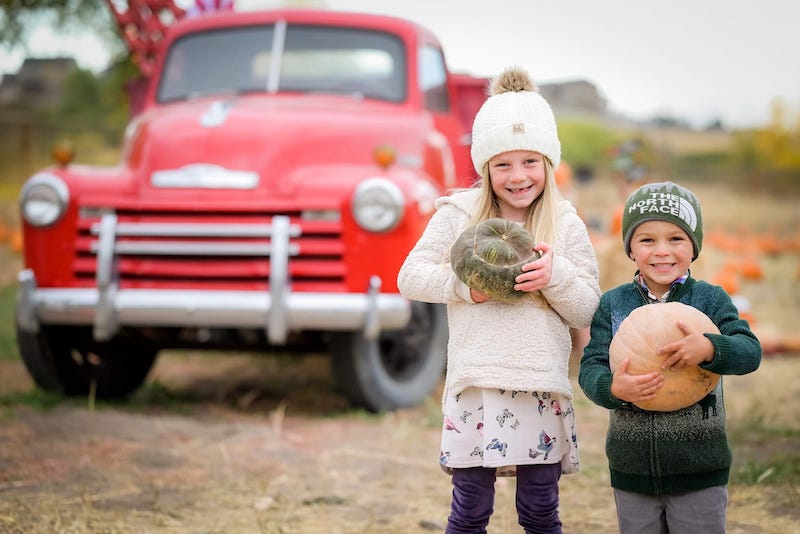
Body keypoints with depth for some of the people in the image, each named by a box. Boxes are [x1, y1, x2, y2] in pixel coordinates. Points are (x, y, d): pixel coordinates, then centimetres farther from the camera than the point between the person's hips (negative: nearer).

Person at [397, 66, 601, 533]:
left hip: (544, 387, 1)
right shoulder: (458, 214, 3)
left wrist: (555, 276, -14)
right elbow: (410, 277, 2)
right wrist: (463, 286, -13)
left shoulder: (566, 224, 6)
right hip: (477, 384, -1)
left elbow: (588, 311, 4)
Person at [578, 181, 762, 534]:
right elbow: (590, 368, -5)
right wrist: (613, 388, -28)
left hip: (699, 470, -1)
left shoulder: (711, 299, -3)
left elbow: (750, 351, -15)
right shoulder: (612, 304, 1)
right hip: (632, 468, 2)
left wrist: (709, 349, -35)